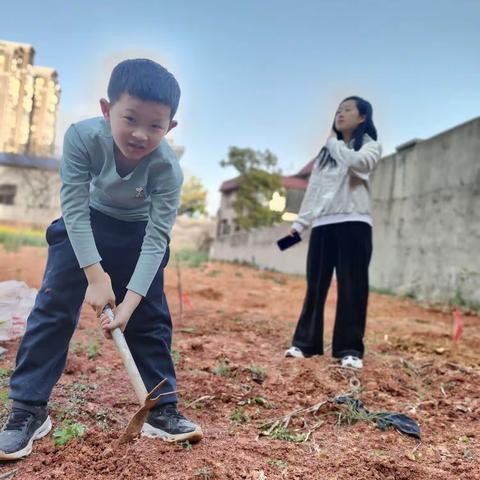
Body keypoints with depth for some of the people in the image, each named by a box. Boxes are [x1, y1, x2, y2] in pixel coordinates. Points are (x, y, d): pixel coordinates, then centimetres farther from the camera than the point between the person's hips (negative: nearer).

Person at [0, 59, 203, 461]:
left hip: (139, 233, 0)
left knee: (151, 319, -1)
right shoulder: (81, 136, -31)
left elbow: (156, 239, -30)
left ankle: (163, 410, 12)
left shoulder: (167, 168, -32)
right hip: (85, 224, 0)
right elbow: (74, 207, -26)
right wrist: (95, 274, -31)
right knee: (53, 307, -6)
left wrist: (131, 300, -38)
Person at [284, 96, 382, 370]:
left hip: (354, 222, -5)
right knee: (315, 286, 4)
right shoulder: (326, 152, 24)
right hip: (323, 225, 5)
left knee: (352, 287, -4)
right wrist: (300, 223, 12)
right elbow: (313, 190, 20)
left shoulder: (370, 145, 8)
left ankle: (350, 349, 1)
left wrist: (334, 143, -1)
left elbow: (359, 163, -17)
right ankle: (306, 342, 11)